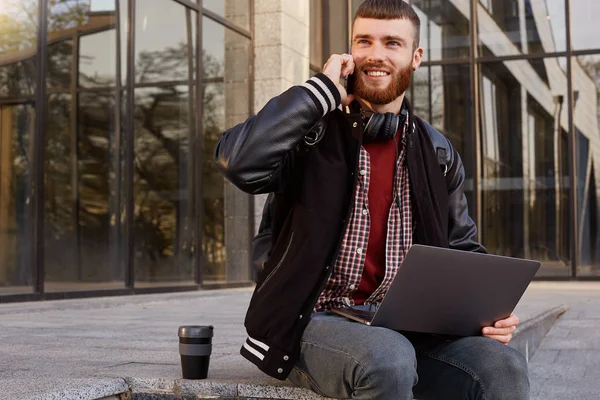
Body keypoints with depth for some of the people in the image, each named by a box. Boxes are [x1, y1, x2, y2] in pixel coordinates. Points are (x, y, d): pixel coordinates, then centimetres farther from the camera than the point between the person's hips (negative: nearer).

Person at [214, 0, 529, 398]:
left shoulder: (438, 153, 12)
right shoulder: (310, 131, -1)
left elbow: (463, 250, 17)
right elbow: (239, 162, -22)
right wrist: (322, 89, -14)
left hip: (406, 329, 4)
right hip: (315, 322, -3)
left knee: (504, 367, -23)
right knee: (387, 358, -35)